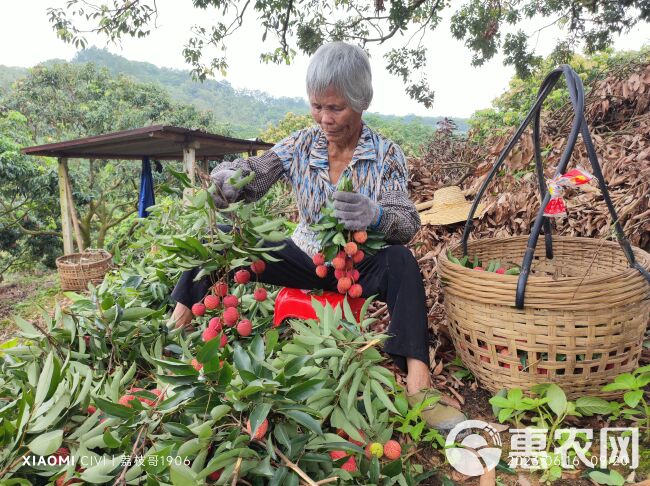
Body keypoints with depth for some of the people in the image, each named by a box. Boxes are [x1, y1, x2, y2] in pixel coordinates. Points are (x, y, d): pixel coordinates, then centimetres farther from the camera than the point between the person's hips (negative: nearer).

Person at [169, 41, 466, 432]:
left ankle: (418, 384, -37)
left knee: (401, 261, -36)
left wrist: (376, 215, -41)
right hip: (307, 258, 3)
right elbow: (248, 177, -7)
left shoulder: (386, 154, -11)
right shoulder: (301, 145, -4)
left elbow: (408, 226, -18)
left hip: (361, 264, -2)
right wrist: (227, 180, -31)